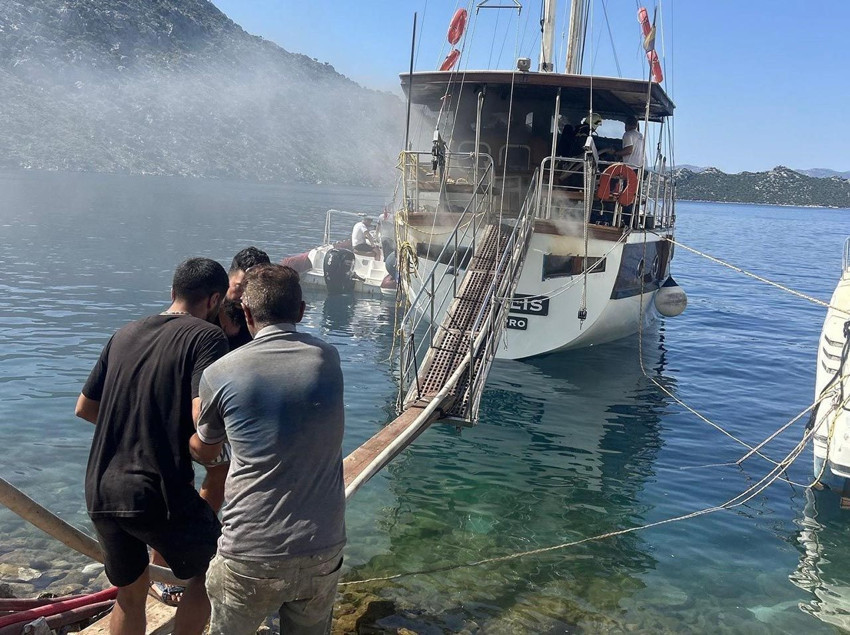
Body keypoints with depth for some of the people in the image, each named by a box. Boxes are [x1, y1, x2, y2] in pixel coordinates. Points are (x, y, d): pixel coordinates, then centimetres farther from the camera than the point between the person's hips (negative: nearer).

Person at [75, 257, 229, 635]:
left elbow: (84, 408, 19)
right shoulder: (207, 337, -9)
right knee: (210, 573, 19)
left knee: (129, 592, 24)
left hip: (100, 491, 7)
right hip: (159, 493, -7)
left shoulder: (124, 334, 11)